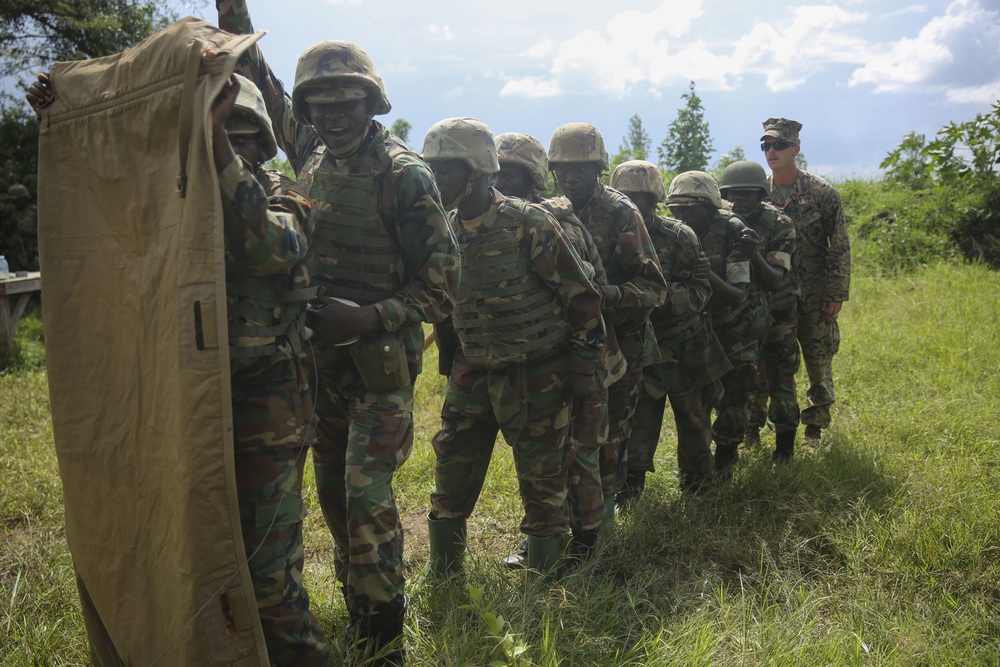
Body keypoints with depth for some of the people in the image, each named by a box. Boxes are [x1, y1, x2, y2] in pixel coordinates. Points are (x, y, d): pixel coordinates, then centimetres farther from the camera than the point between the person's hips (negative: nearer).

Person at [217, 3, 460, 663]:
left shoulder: (404, 174, -13)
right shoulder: (314, 155, 6)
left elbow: (444, 284, -13)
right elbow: (263, 90, 24)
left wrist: (371, 318, -24)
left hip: (381, 359, -7)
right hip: (322, 354, 7)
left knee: (367, 490, -9)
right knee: (332, 486, 14)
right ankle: (360, 602, 32)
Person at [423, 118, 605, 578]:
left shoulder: (529, 225, -17)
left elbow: (582, 298, -12)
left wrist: (582, 368, -11)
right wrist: (451, 366, 15)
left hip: (536, 378, -6)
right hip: (472, 376, 6)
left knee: (542, 483, 5)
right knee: (450, 478, 10)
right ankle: (442, 578, 27)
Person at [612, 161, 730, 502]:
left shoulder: (679, 236, -12)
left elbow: (701, 290, -17)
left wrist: (663, 294, -32)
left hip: (685, 345, -2)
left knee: (693, 413, 13)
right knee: (638, 414, 0)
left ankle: (695, 474, 34)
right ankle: (631, 482, 10)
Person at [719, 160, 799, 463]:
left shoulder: (779, 224, -20)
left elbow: (775, 280, -27)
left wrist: (754, 255, -45)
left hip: (776, 314, -4)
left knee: (779, 379, -2)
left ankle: (785, 443, 11)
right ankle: (751, 429, 34)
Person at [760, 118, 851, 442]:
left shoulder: (822, 192, -6)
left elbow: (840, 246, -5)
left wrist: (837, 293, -9)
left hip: (814, 294, -2)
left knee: (819, 361, 6)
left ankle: (816, 426, 21)